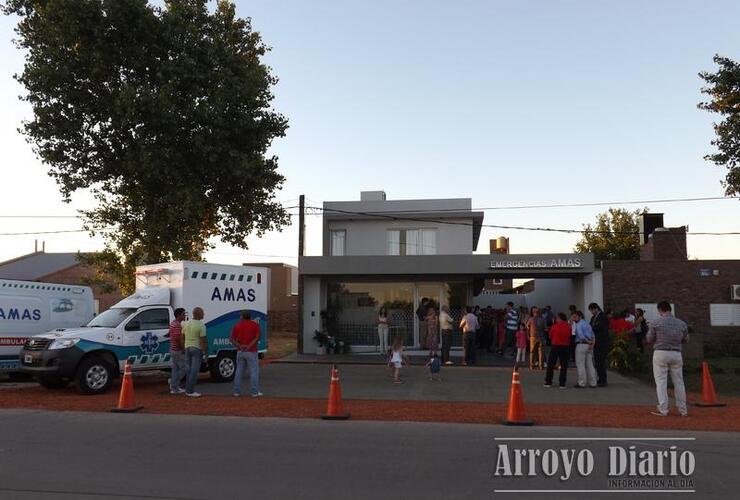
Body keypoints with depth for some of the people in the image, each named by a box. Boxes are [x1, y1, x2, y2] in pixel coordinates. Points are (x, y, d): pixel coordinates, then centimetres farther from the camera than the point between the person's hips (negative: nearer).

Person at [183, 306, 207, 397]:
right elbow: (203, 341, -16)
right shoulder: (201, 325, -14)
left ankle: (188, 390, 15)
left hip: (187, 348, 7)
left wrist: (183, 349, 19)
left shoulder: (186, 324, 5)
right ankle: (190, 391, -3)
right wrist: (205, 353, -11)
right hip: (197, 349, -7)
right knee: (195, 370, -3)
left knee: (189, 369, 13)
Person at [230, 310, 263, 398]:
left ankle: (237, 392, 13)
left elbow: (232, 339, 0)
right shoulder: (255, 325, -1)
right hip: (251, 352, -4)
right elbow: (257, 338, -14)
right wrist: (249, 346, -18)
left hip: (240, 352, 4)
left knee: (239, 371, 11)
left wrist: (240, 346, -11)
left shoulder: (237, 325, 7)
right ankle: (255, 392, 0)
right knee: (254, 372, 1)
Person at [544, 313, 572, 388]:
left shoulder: (554, 326, -8)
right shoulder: (568, 327, -4)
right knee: (564, 366, 6)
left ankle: (548, 382, 10)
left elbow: (550, 336, 2)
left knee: (550, 365, 9)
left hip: (555, 346, -1)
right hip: (565, 347, 1)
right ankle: (562, 384, 4)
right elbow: (570, 337, 3)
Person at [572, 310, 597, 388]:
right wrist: (592, 343, 0)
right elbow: (593, 335, 13)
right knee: (589, 364, 11)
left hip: (581, 345, -8)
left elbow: (580, 335, -22)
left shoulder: (579, 324, -8)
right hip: (589, 345, 8)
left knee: (580, 365, -3)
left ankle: (581, 383, -3)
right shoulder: (587, 324, 19)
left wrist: (588, 341, -11)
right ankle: (592, 383, 11)